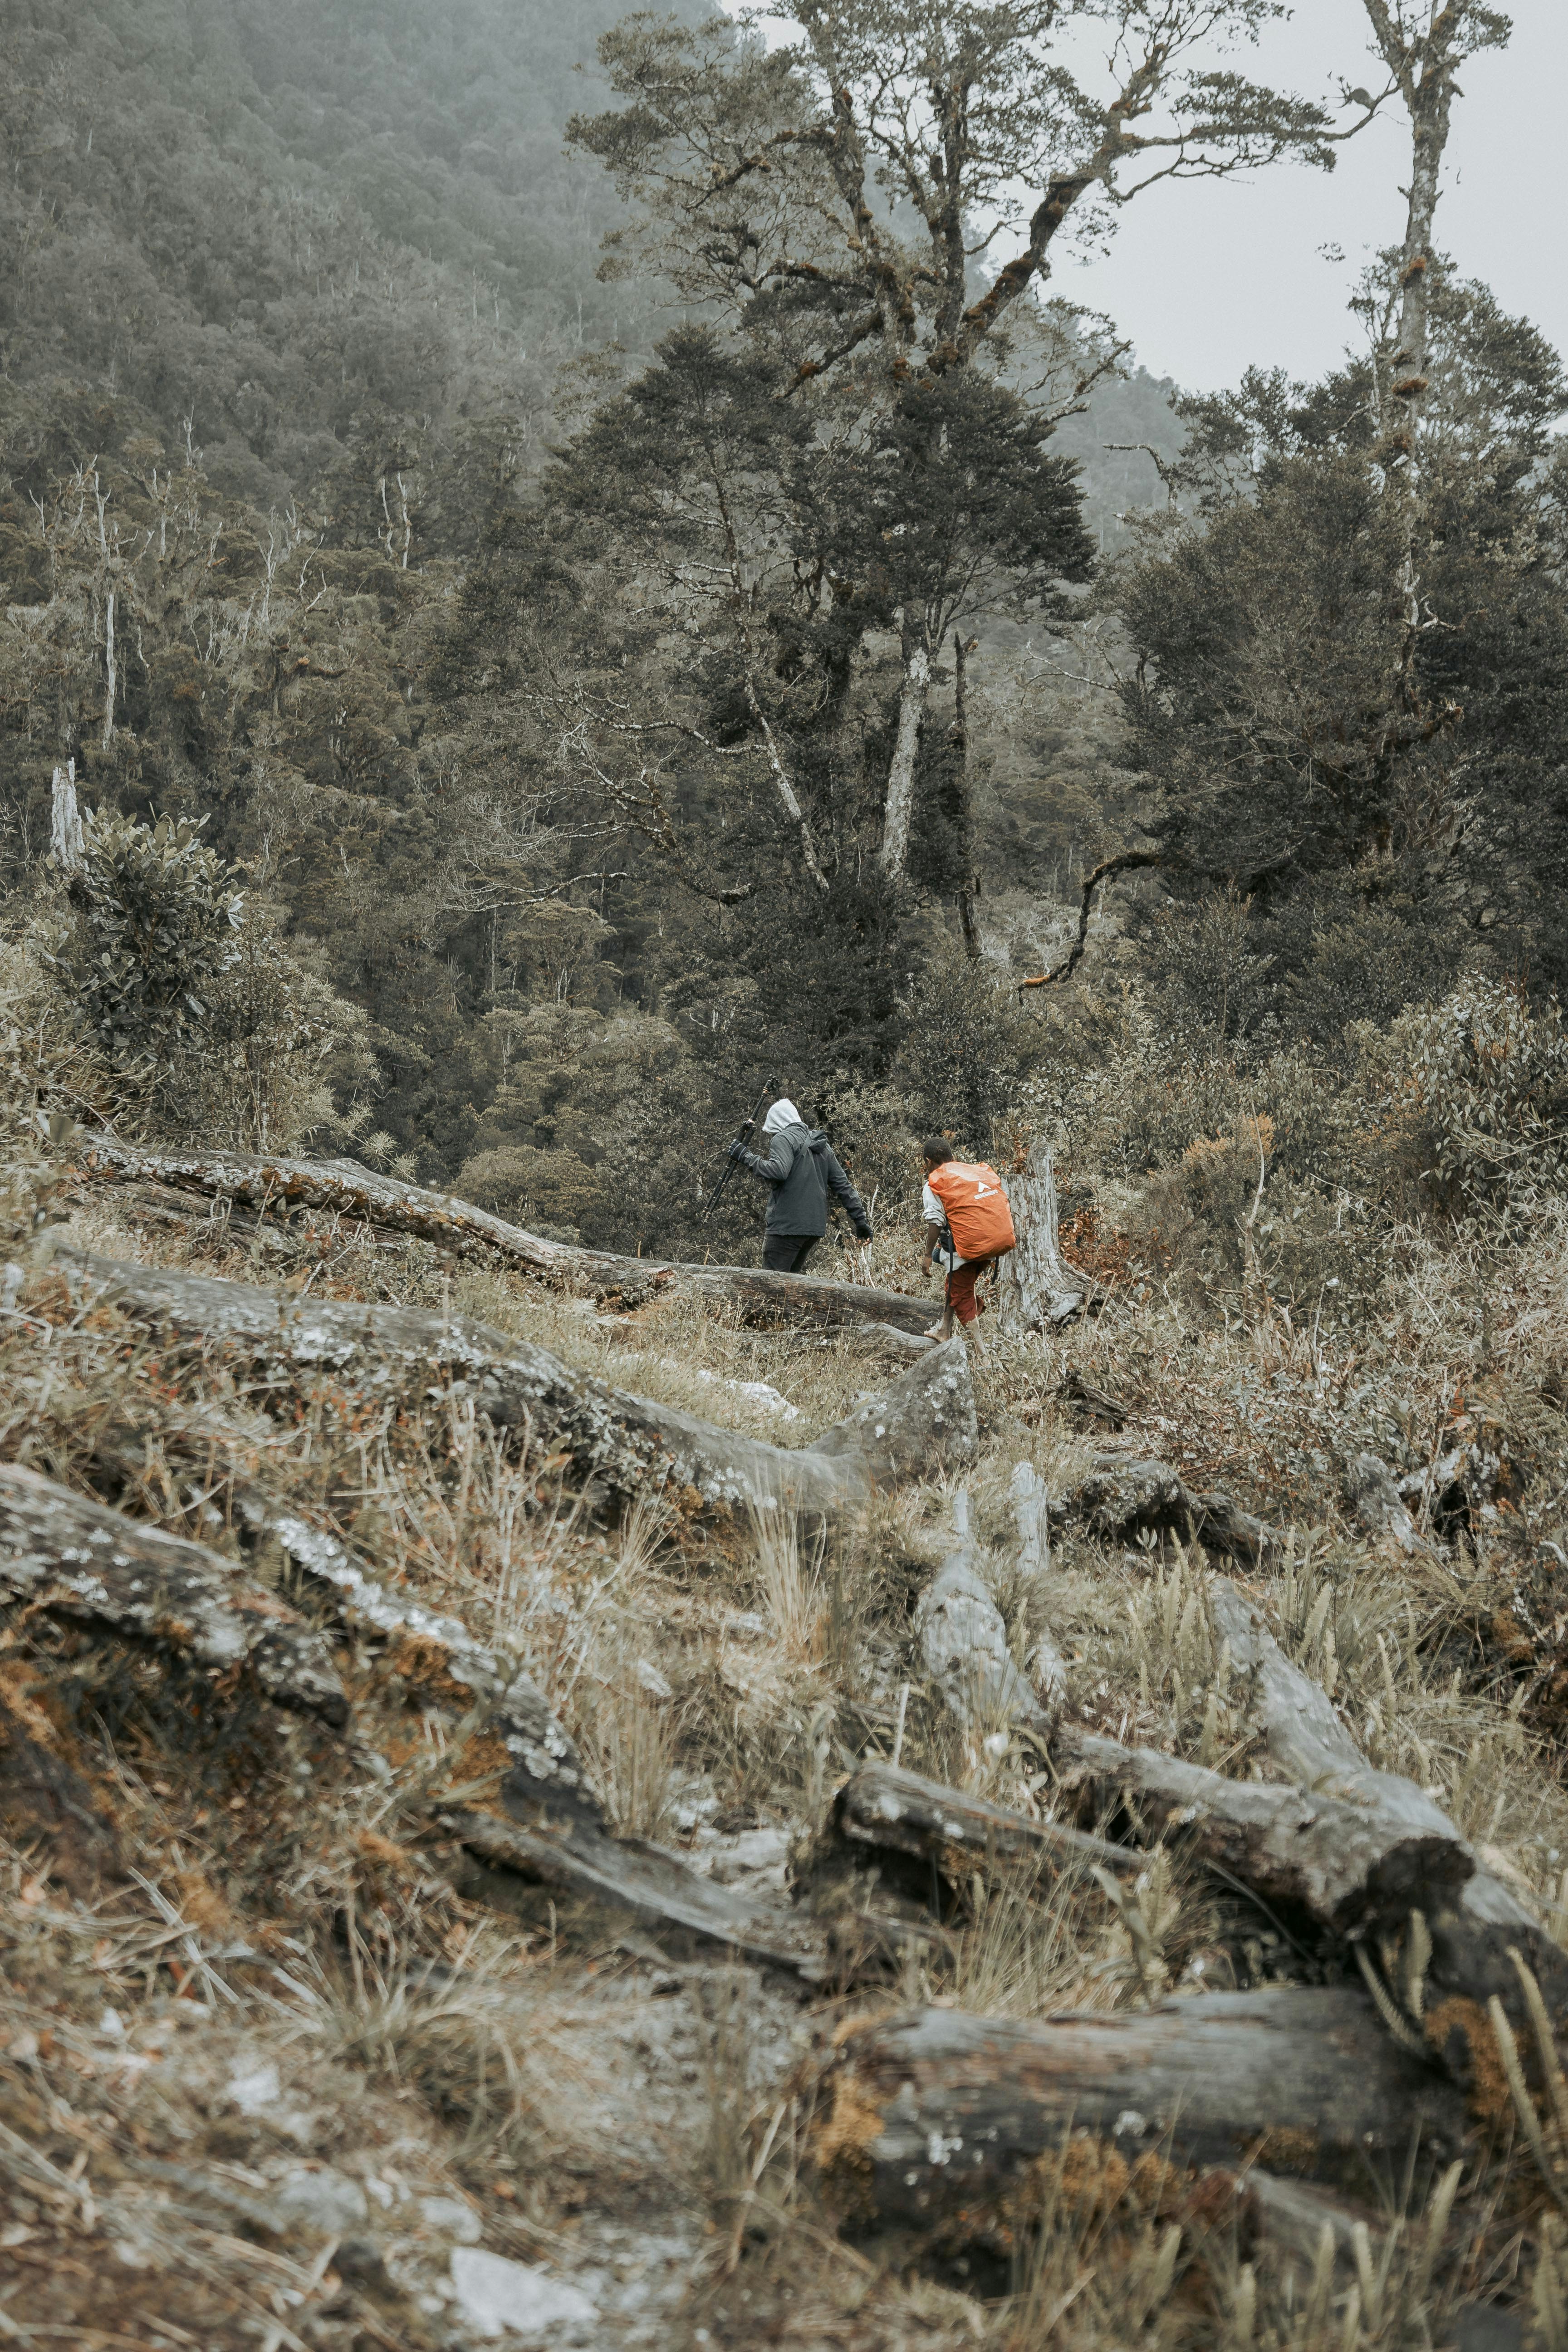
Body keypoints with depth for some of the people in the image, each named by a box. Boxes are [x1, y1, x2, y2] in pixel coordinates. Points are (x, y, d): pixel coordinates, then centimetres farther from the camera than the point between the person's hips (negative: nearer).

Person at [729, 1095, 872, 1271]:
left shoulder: (783, 1139, -4)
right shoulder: (821, 1144, 19)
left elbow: (778, 1171, -23)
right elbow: (842, 1185, 17)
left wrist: (746, 1157, -13)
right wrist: (860, 1219, 17)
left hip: (786, 1226, -8)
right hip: (816, 1226, 8)